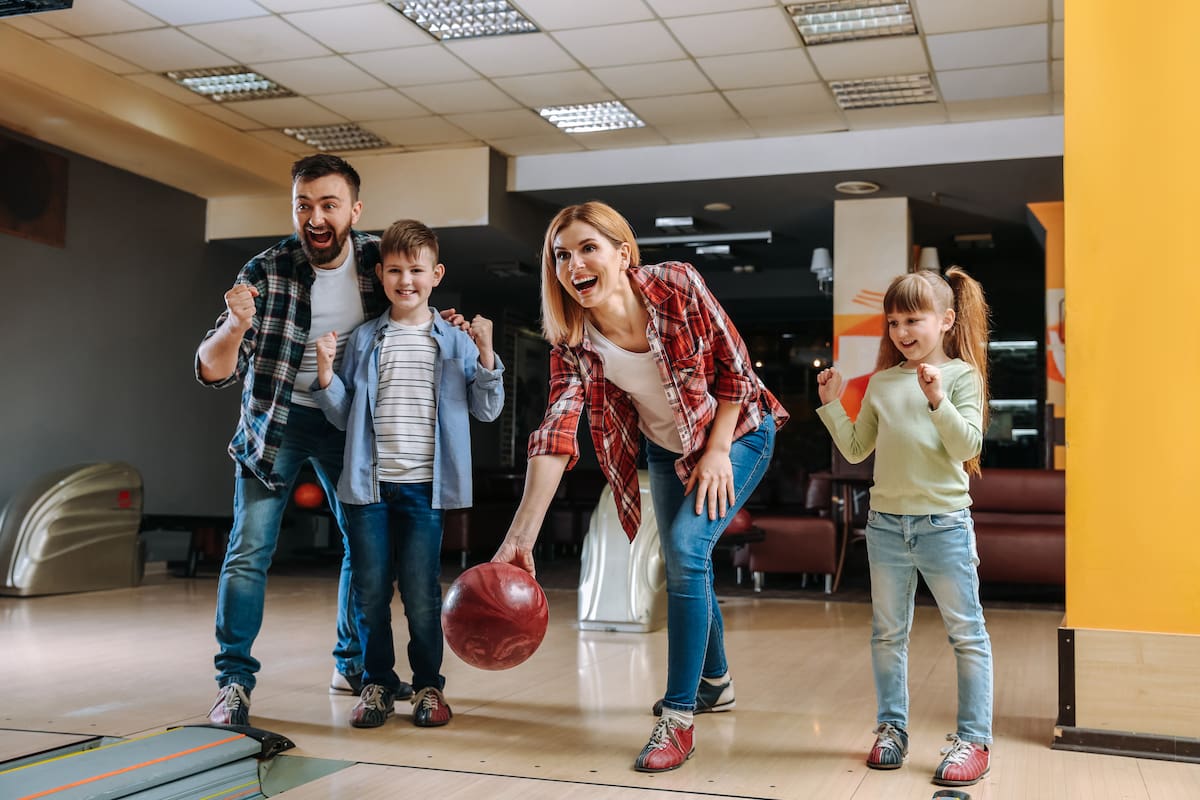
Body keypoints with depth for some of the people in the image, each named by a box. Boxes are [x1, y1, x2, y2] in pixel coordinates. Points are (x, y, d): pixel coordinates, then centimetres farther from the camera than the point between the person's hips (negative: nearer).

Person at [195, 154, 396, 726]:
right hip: (275, 420, -3)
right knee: (249, 549, -8)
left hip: (347, 420, 3)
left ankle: (353, 664, 23)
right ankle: (234, 680, 2)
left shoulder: (376, 259, -11)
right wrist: (235, 327, -44)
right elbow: (211, 371, -23)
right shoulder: (265, 272, -20)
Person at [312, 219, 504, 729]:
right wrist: (326, 373, -5)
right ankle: (377, 683, 20)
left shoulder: (456, 340, 5)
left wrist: (485, 354, -8)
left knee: (421, 592, 0)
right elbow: (344, 415, 11)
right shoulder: (364, 339, 9)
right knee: (370, 590, 5)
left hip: (425, 484, -2)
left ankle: (429, 684, 17)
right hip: (368, 482, 2)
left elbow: (487, 410, 4)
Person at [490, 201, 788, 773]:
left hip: (736, 433, -4)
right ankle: (715, 683, 41)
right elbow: (555, 435, -29)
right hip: (666, 450, 5)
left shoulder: (677, 286, -29)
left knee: (686, 548, -20)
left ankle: (679, 717, -10)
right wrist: (519, 537, -38)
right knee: (683, 564, 15)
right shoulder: (573, 343, -20)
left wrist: (716, 452, -17)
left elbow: (734, 368, -17)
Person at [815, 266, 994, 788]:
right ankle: (892, 728, 24)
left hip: (943, 524, -4)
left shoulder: (961, 376, -4)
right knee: (887, 633, 12)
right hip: (886, 523, 5)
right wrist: (831, 404, 2)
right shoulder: (881, 383, 8)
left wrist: (938, 401, -26)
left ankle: (974, 738, 11)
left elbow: (969, 445, -14)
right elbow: (856, 450, 12)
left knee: (966, 632, 2)